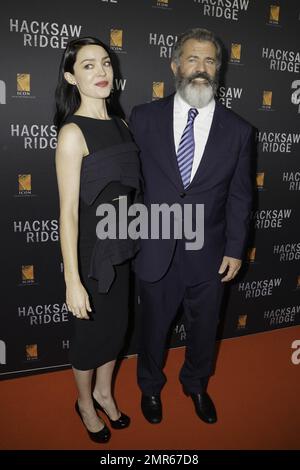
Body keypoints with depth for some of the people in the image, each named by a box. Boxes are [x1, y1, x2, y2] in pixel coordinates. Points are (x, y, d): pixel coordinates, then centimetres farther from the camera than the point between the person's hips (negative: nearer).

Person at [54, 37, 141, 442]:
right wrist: (73, 281, -21)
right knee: (91, 330, 13)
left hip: (120, 246, 7)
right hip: (90, 250, -6)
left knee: (117, 324, 20)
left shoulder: (120, 126, 4)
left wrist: (136, 240, 11)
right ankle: (85, 402, 42)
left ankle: (104, 393, 47)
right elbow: (68, 211, -20)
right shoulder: (73, 133, -18)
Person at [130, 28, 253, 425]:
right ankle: (151, 387, 47)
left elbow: (239, 196, 2)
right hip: (155, 250, -1)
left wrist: (235, 249, -1)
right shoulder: (144, 118, -5)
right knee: (154, 327, 18)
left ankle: (196, 385, 49)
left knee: (204, 329, 20)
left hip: (209, 254, 1)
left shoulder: (238, 130, -2)